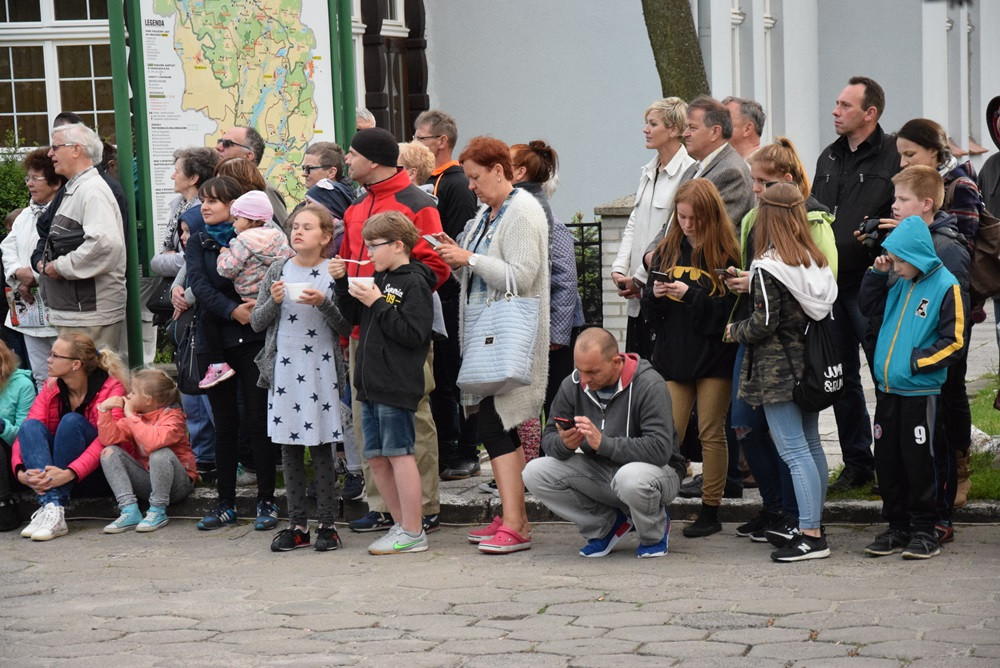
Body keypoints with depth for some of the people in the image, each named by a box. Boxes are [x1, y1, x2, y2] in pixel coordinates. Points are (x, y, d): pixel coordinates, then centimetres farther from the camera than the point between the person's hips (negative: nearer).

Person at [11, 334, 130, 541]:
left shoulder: (111, 388, -11)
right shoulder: (51, 388, 4)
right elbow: (28, 433, -6)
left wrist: (69, 473, -37)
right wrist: (20, 471, -26)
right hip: (52, 476, 5)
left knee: (72, 421, -27)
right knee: (30, 425, -19)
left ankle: (56, 513, -34)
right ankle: (50, 506, -39)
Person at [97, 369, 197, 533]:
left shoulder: (173, 416, -15)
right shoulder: (136, 415, 5)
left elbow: (153, 442, -35)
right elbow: (109, 439, -5)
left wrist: (131, 417, -26)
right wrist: (104, 409, -13)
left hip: (178, 484, -6)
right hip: (146, 480, 6)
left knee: (161, 454, -36)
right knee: (109, 452, -9)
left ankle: (158, 512, -19)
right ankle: (130, 511, -20)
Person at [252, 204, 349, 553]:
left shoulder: (333, 273, 0)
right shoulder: (279, 270, 7)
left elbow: (346, 328, -3)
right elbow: (256, 322, 7)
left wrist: (323, 303, -18)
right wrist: (274, 301, -11)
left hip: (320, 370, -3)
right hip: (283, 368, 3)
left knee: (320, 447, -1)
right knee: (289, 449, 6)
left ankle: (328, 524, 7)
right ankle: (297, 525, 13)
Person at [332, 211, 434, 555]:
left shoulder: (413, 283, -10)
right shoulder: (381, 279, 15)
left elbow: (414, 333, -19)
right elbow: (353, 318, 22)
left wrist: (378, 304, -18)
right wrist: (343, 282, 10)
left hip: (397, 385, -9)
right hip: (372, 384, 9)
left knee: (398, 453, -6)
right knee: (376, 458, 11)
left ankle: (413, 532, 0)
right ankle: (401, 524, 19)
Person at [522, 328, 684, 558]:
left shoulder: (649, 385, -21)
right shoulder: (573, 384, -4)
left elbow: (660, 449, -30)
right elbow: (548, 437, -1)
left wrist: (603, 443, -37)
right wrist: (564, 444, -27)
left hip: (656, 472, -5)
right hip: (599, 471, 5)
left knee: (631, 478, -41)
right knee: (535, 472, -14)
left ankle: (655, 534, -4)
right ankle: (608, 523, 5)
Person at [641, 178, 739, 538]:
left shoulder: (726, 255, -8)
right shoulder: (667, 251, 7)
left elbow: (729, 310, -13)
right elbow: (650, 312, 10)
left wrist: (692, 295, -22)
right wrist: (654, 294, -11)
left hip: (714, 358, -3)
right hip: (672, 356, 3)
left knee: (711, 433, 4)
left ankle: (710, 511, 11)